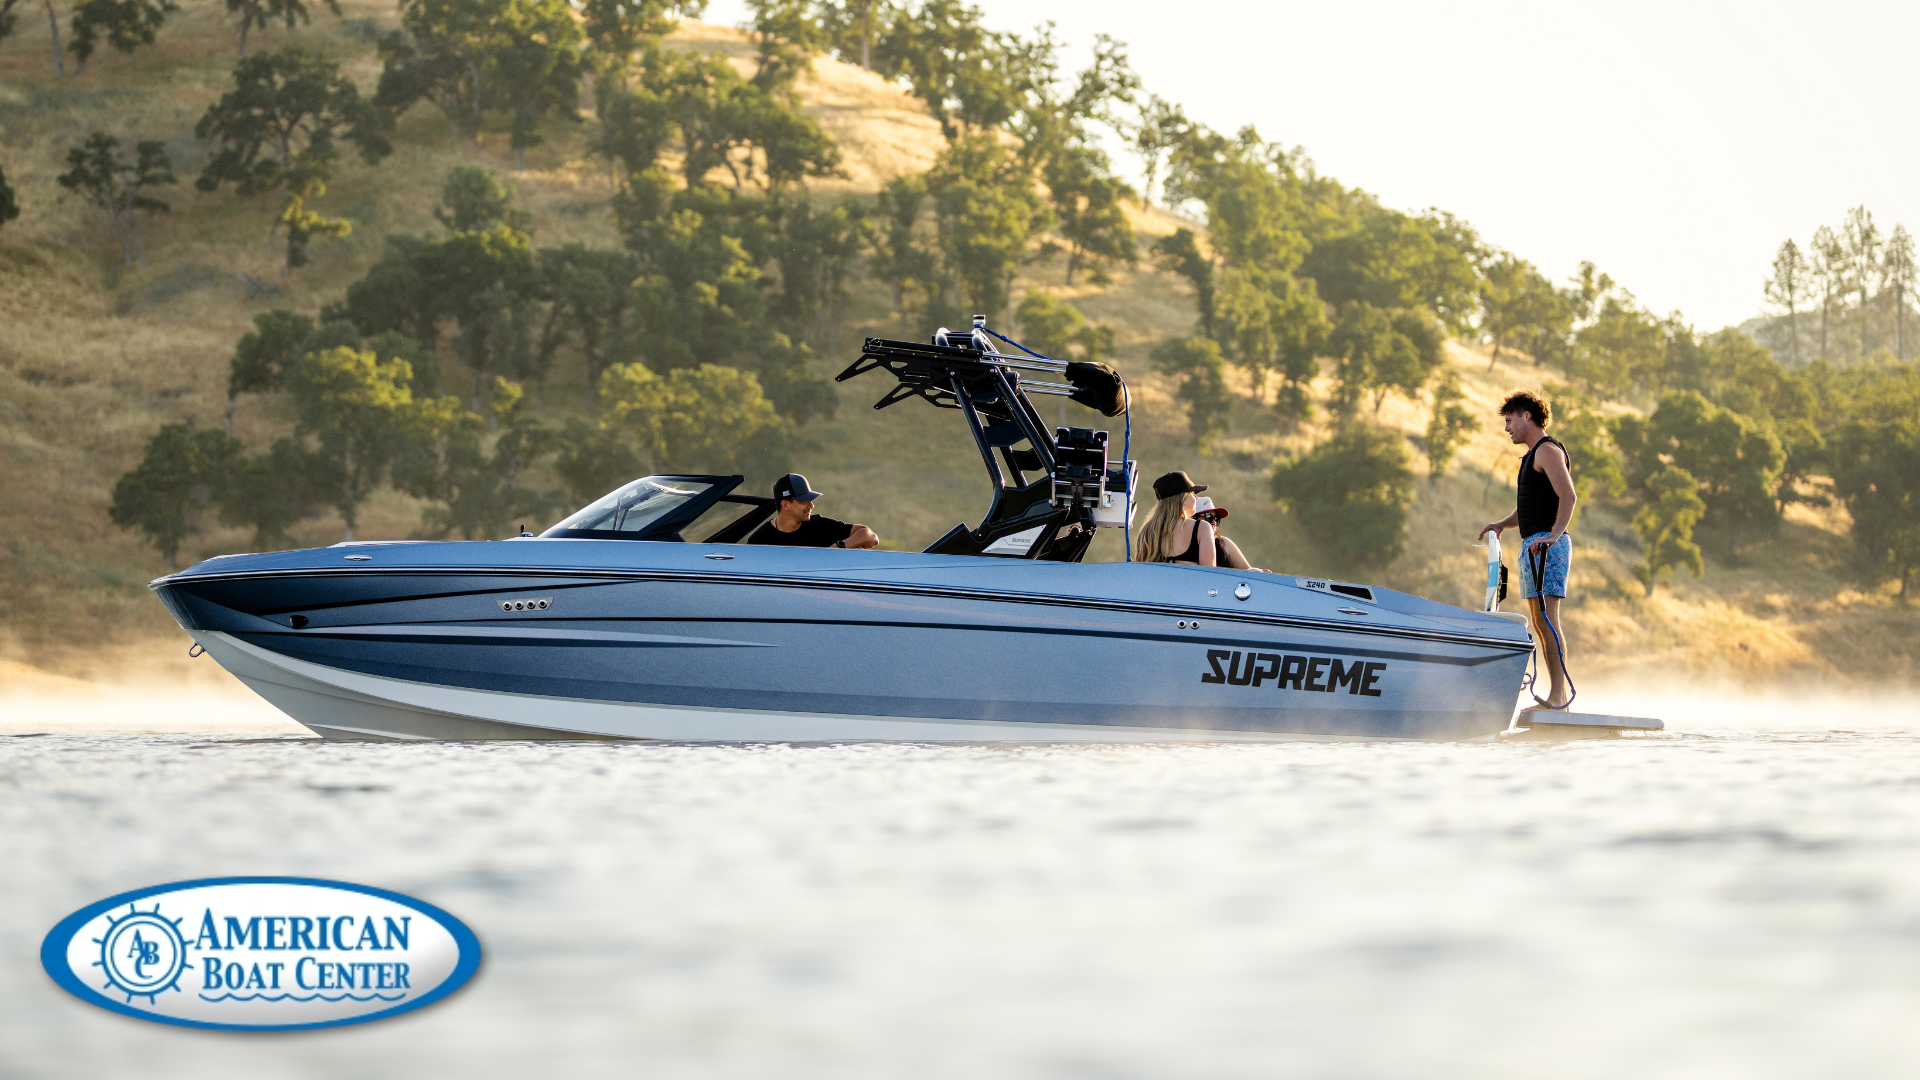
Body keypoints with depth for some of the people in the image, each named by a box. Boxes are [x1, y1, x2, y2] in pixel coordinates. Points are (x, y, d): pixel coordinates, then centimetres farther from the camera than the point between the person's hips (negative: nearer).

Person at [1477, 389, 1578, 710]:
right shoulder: (1533, 455, 25)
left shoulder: (1548, 450, -7)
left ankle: (1561, 691, -23)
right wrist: (1502, 524, 13)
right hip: (1532, 545, 11)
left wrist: (1552, 535, -30)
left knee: (1547, 617, -17)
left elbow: (1568, 496, -20)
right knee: (1540, 622, 7)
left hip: (1547, 546, -11)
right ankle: (1559, 696, 7)